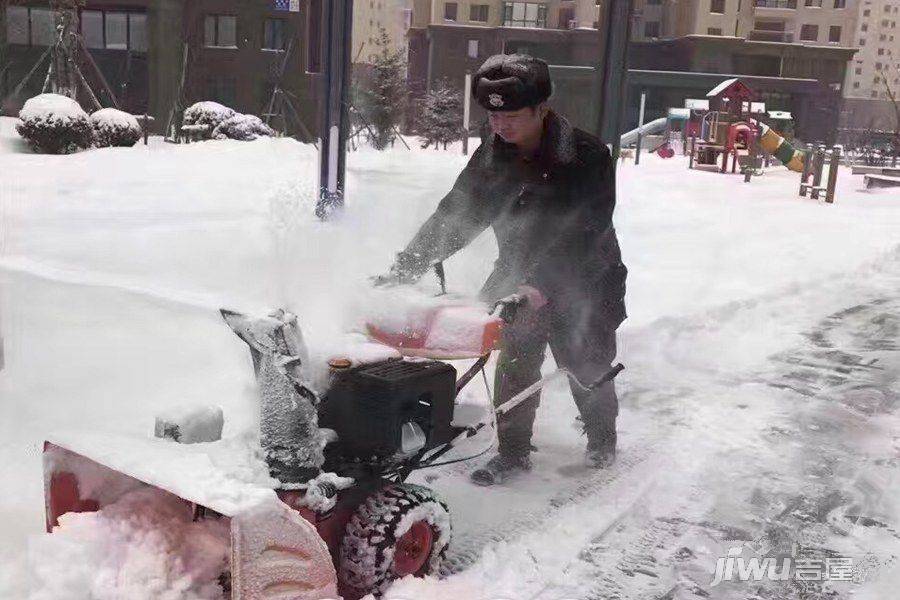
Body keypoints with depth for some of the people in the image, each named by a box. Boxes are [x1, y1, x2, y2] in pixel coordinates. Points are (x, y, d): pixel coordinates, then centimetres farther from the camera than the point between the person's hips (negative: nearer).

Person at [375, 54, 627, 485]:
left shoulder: (587, 157, -24)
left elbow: (582, 233, -31)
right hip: (520, 277, 4)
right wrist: (404, 268, -21)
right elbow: (455, 215, -10)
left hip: (584, 280, -3)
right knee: (514, 363, -4)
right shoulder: (493, 156, -8)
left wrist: (540, 285, -43)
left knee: (588, 367, 8)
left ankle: (602, 438, 35)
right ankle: (513, 450, 11)